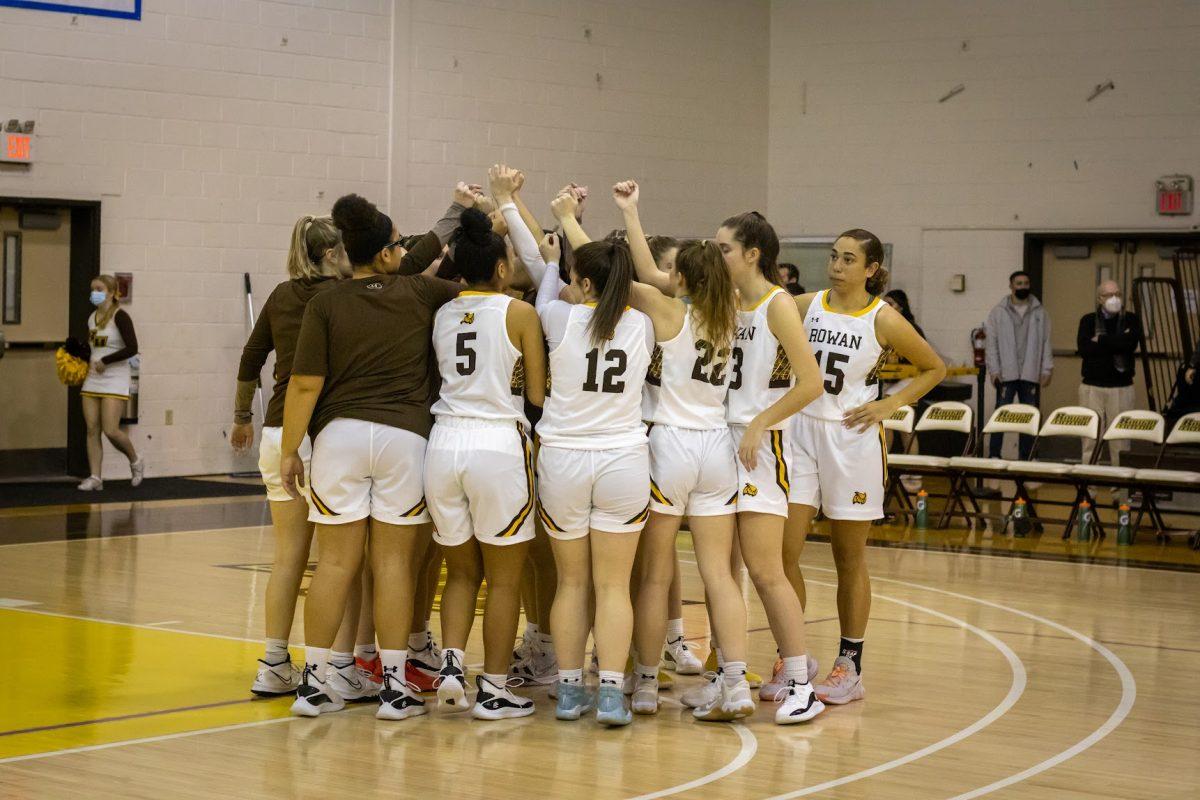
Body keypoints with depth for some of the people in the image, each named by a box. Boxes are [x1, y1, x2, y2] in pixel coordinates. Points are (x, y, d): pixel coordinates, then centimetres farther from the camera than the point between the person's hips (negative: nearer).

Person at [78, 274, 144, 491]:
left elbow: (132, 348, -17)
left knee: (110, 430, -12)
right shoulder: (91, 318, 13)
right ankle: (95, 477, 3)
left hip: (115, 379, -7)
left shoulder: (119, 316, -11)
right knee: (92, 430, 0)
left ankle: (136, 463, 13)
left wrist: (104, 361, -18)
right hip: (92, 379, 7)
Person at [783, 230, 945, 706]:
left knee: (849, 559, 6)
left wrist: (889, 405, -5)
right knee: (783, 550, -3)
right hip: (801, 433, 3)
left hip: (852, 440, -3)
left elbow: (934, 369, 5)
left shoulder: (884, 320, -4)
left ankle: (849, 667, 17)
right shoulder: (806, 307, 3)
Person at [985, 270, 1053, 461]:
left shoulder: (1040, 312, 8)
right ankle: (994, 456, 1)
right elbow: (992, 343, 1)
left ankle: (1025, 458, 12)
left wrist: (1047, 370, 0)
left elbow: (1046, 342, 7)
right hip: (1007, 374, -2)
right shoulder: (999, 312, 4)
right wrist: (994, 370, -6)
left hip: (1031, 374, 2)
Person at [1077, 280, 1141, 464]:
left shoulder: (1131, 320, 7)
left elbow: (1130, 344, -13)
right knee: (1090, 438, -2)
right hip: (1092, 386, 1)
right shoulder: (1088, 320, 9)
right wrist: (1114, 342, -9)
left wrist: (1100, 340, -6)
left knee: (1120, 440, -3)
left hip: (1122, 387, 0)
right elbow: (1084, 349, -8)